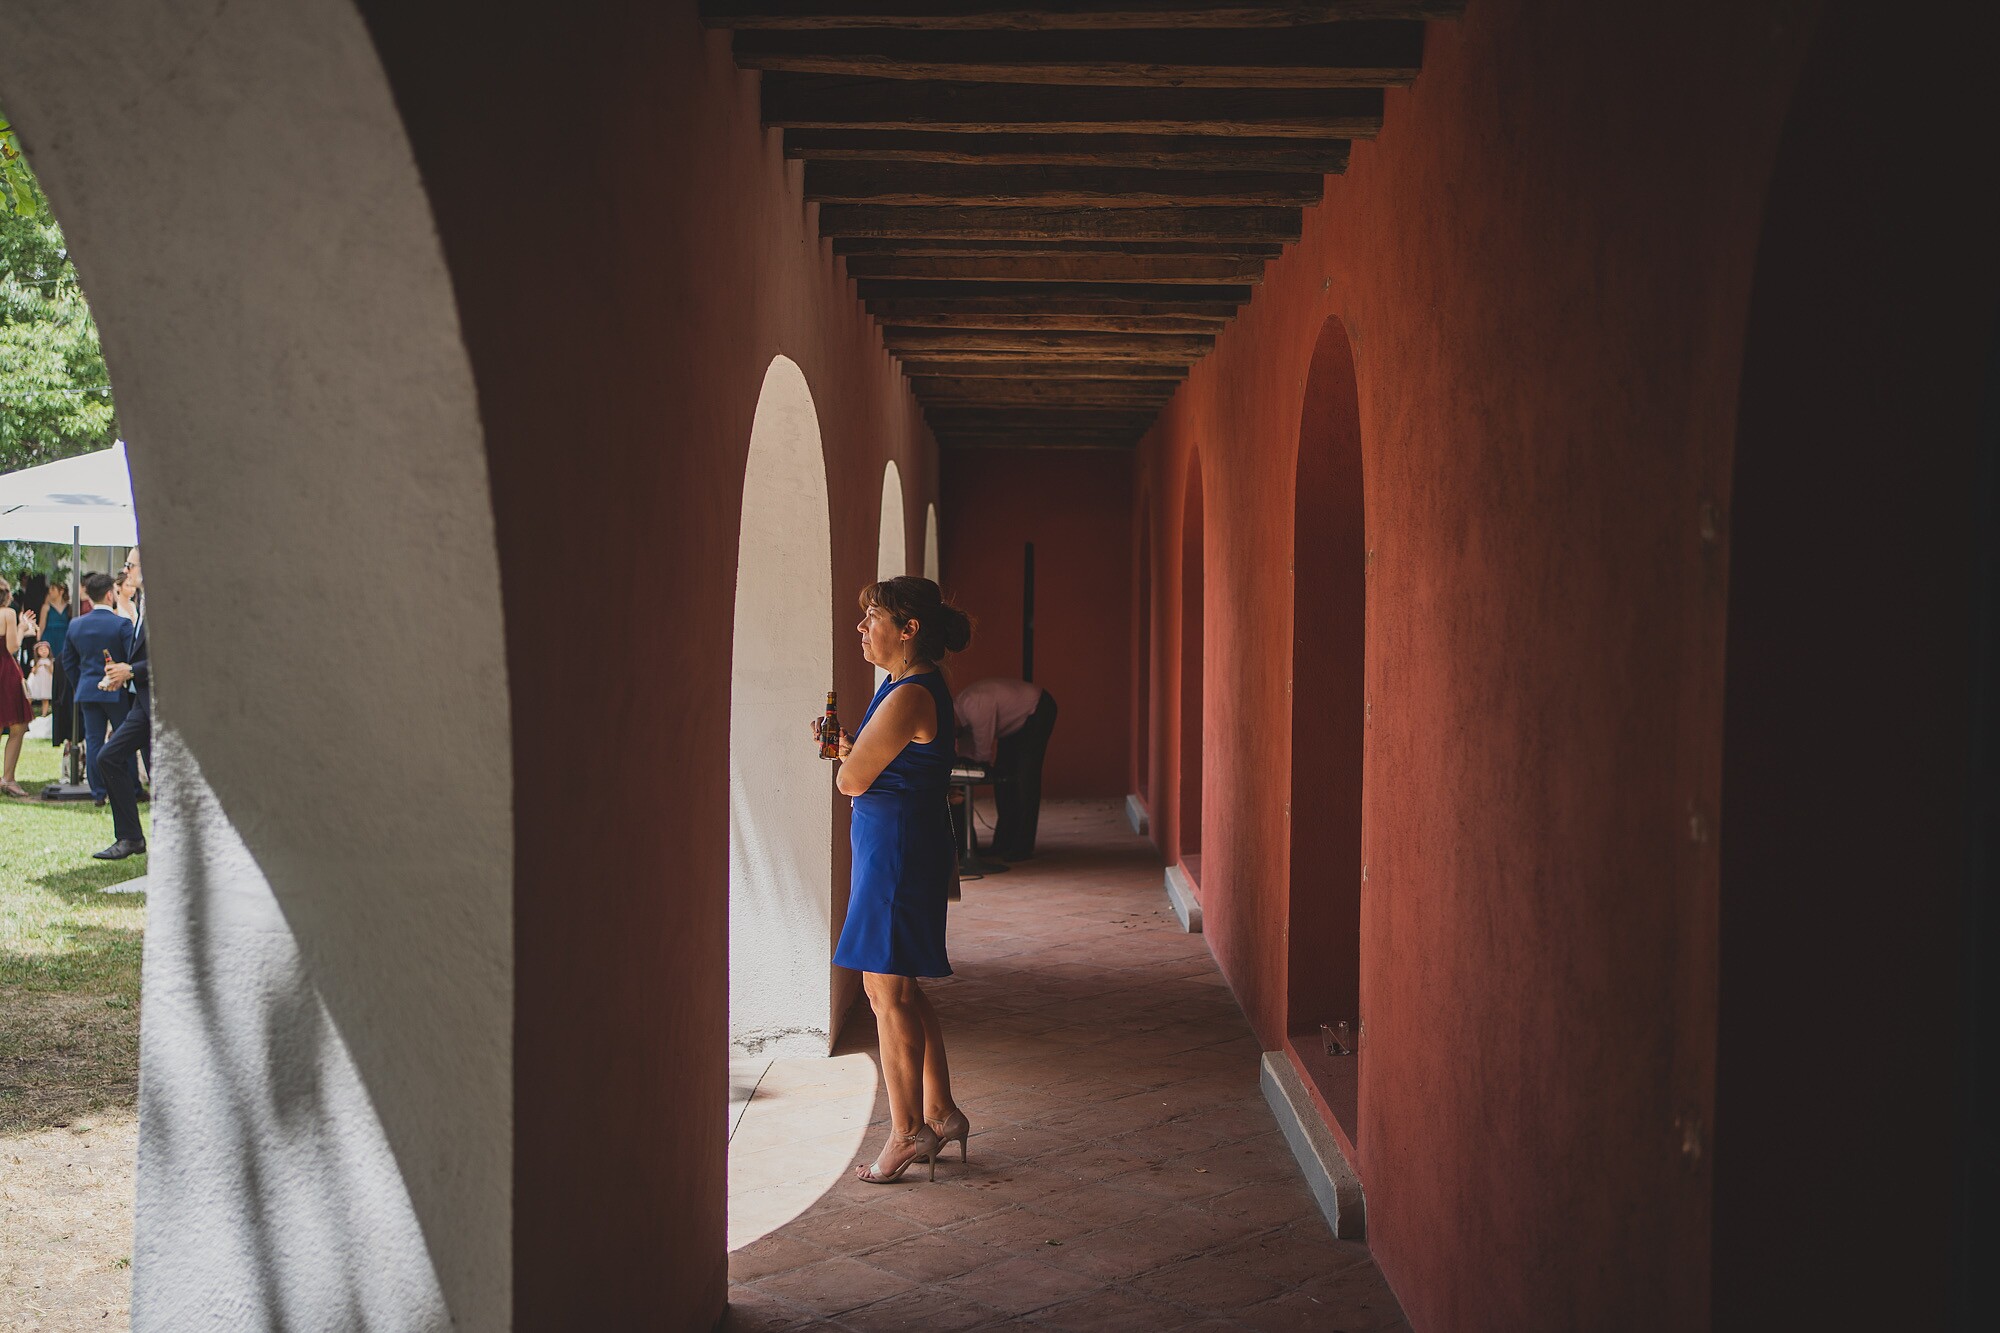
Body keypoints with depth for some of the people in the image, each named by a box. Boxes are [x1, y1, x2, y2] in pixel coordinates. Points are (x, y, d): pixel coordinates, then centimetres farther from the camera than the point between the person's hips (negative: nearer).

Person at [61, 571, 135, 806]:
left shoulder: (75, 625, 3)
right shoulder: (122, 624, -13)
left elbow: (68, 663, 11)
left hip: (87, 690, 4)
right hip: (117, 692, -4)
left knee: (93, 741, 7)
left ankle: (99, 793, 7)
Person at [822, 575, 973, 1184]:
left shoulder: (908, 698, -21)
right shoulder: (916, 687, 13)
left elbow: (851, 780, -15)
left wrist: (845, 752, 6)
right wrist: (847, 744, 0)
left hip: (897, 852, -11)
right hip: (898, 847, 11)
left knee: (888, 991, -2)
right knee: (902, 990, 17)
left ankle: (908, 1131, 6)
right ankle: (939, 1112, 26)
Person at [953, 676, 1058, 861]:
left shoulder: (975, 706, -35)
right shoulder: (959, 706, -7)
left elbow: (983, 753, -27)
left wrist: (956, 748, -14)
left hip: (1038, 711, -9)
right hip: (1017, 716, 9)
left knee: (1024, 778, -13)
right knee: (1002, 774, 5)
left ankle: (1022, 847, -11)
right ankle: (1003, 844, 11)